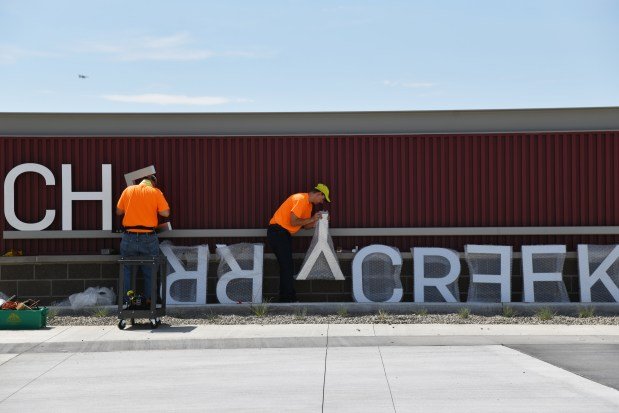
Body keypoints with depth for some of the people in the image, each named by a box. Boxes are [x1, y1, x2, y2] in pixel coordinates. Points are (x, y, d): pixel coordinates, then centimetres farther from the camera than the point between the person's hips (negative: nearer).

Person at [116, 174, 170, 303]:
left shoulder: (128, 190, 5)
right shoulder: (155, 192, -1)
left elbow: (118, 211, 9)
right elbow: (166, 213, -6)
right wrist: (152, 208, 10)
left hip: (129, 237, 1)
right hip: (148, 238, -1)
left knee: (126, 270, 12)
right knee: (149, 271, 11)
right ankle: (149, 299, 13)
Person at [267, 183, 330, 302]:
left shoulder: (308, 204, 14)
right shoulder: (300, 199, -17)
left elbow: (306, 225, 11)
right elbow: (293, 222, -22)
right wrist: (312, 219, -14)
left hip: (284, 234, 10)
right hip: (277, 232, -10)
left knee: (287, 267, 10)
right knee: (287, 267, -10)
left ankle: (289, 297, 14)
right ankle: (287, 299, -8)